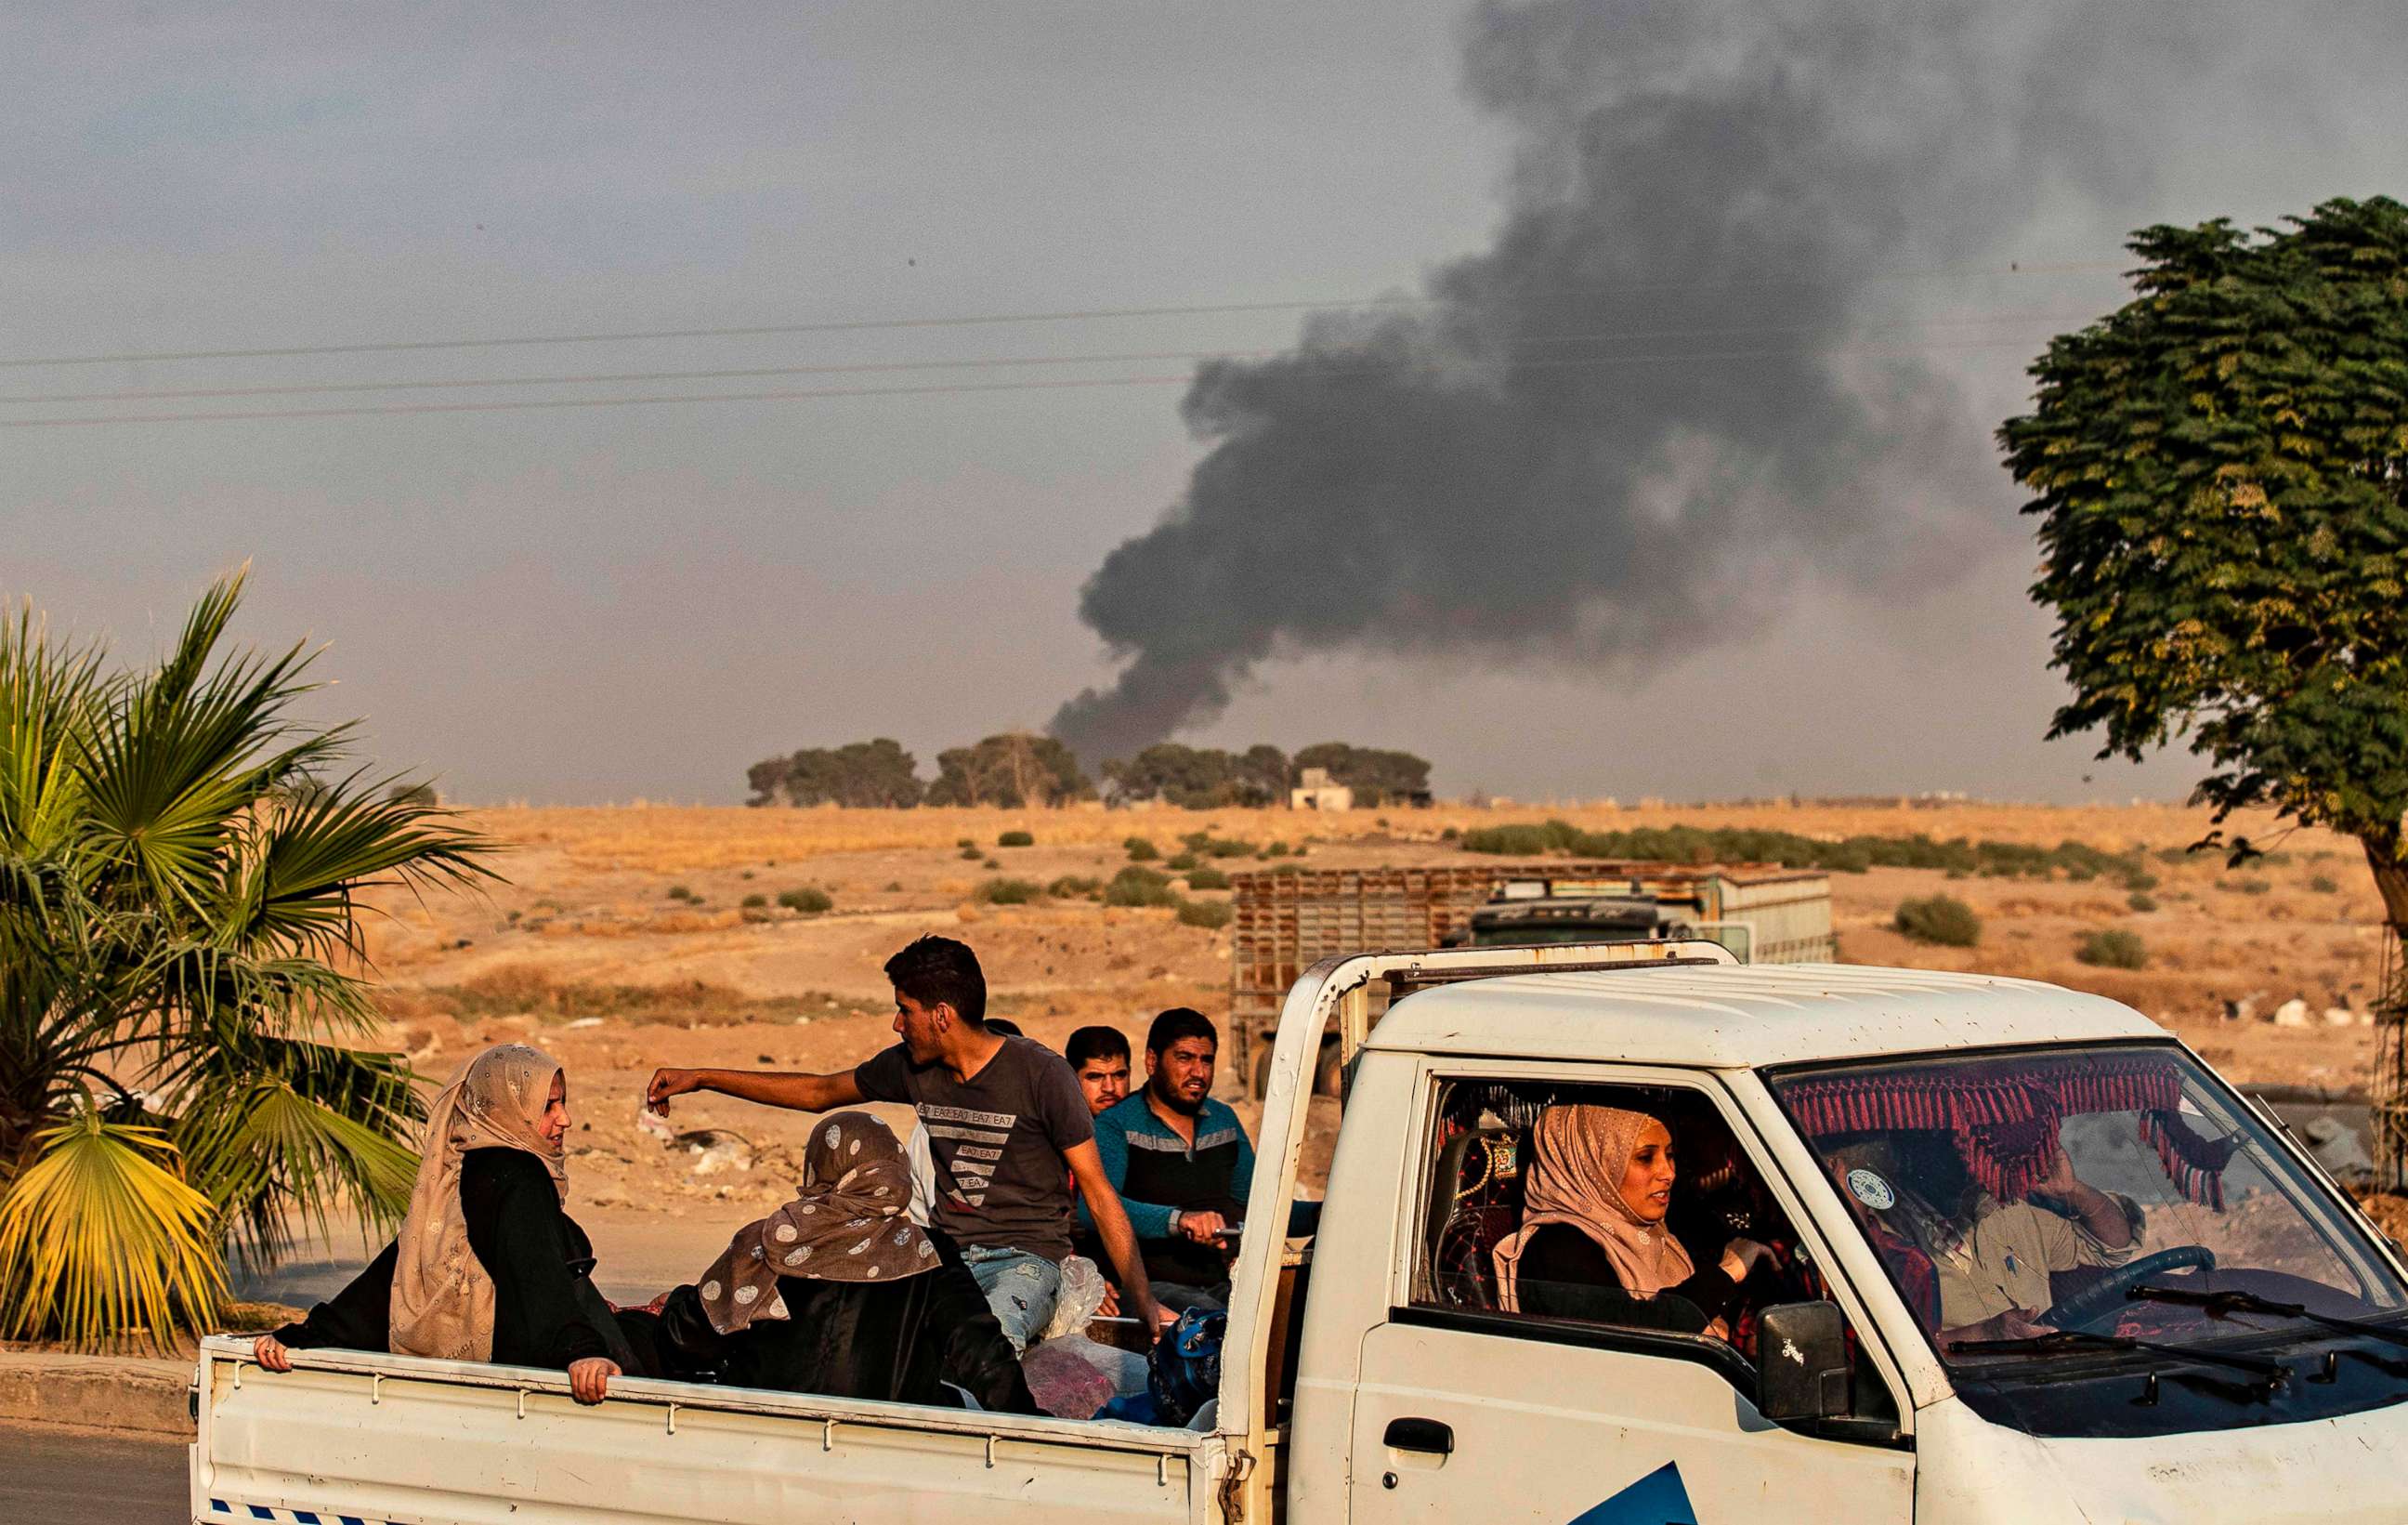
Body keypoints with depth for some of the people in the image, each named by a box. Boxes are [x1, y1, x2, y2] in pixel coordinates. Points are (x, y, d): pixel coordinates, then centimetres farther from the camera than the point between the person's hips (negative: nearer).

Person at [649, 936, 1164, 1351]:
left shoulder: (1040, 1073, -10)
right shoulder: (911, 1068, 7)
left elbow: (1099, 1194, -8)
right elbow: (819, 1092, 24)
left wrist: (1143, 1302, -16)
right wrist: (701, 1079, 23)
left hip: (1025, 1257, -5)